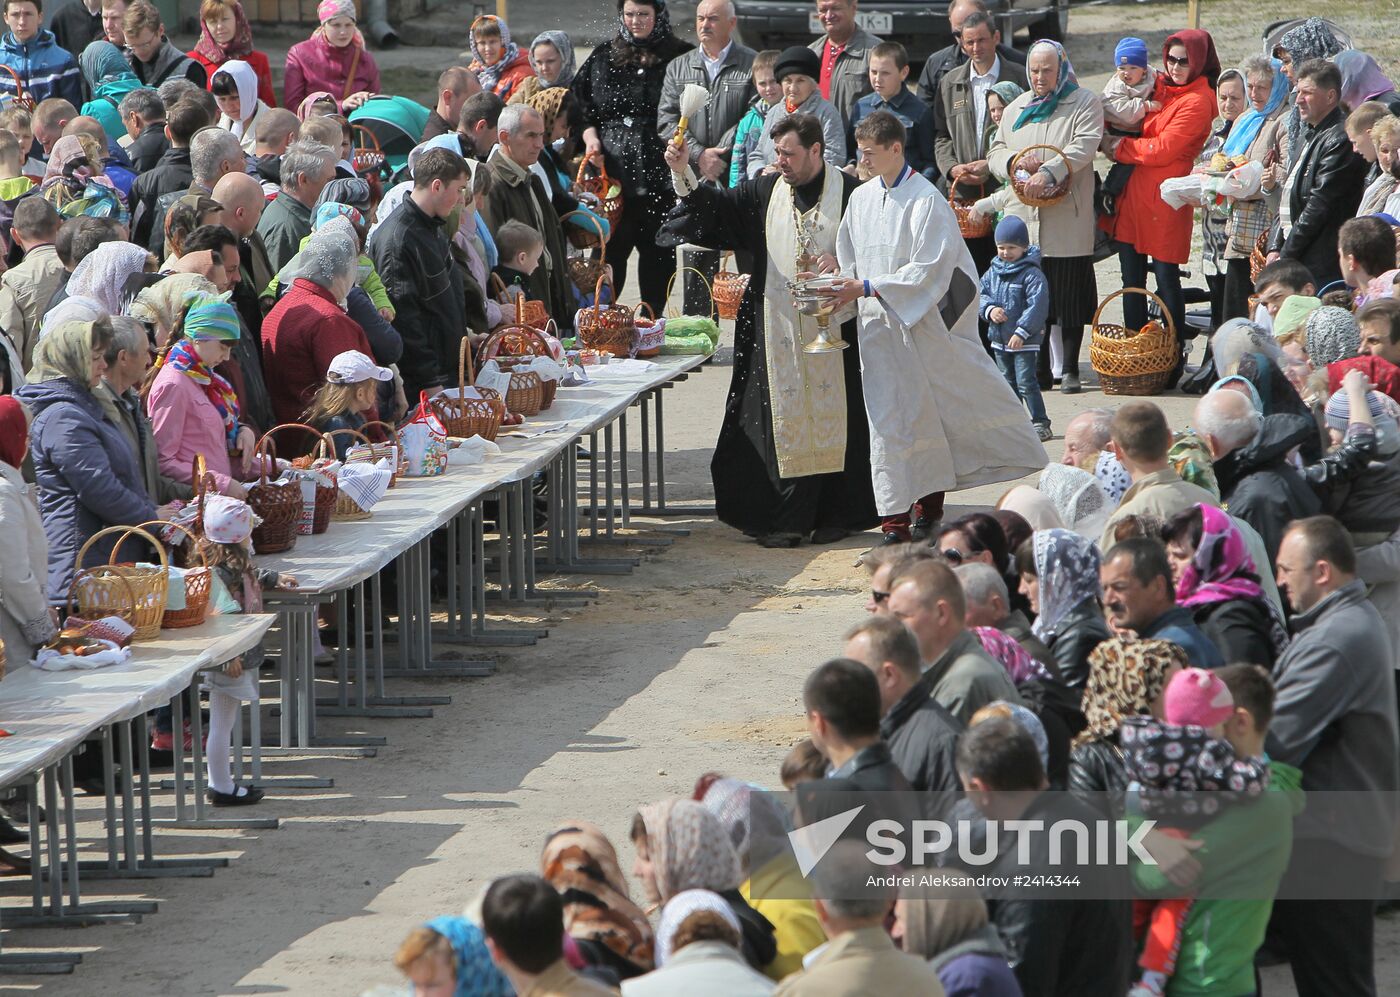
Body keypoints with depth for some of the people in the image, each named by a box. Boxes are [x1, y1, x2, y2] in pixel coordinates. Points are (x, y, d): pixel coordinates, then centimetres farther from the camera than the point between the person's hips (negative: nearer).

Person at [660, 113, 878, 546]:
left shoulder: (849, 193, -1)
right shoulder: (765, 192, 9)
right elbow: (717, 209, 2)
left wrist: (840, 262, -16)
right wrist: (683, 174, -11)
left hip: (833, 329, -3)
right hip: (778, 329, 3)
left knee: (831, 416, 1)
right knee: (783, 417, 0)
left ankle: (836, 514, 10)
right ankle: (786, 517, 3)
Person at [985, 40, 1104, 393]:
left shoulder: (1084, 103, 3)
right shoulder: (1017, 109, 19)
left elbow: (1084, 147, -12)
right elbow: (995, 154, 17)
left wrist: (1050, 172, -26)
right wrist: (1015, 161, -6)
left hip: (1067, 222, -4)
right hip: (1023, 220, 4)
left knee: (1069, 297, -2)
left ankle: (1070, 369, 5)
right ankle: (1039, 370, 9)